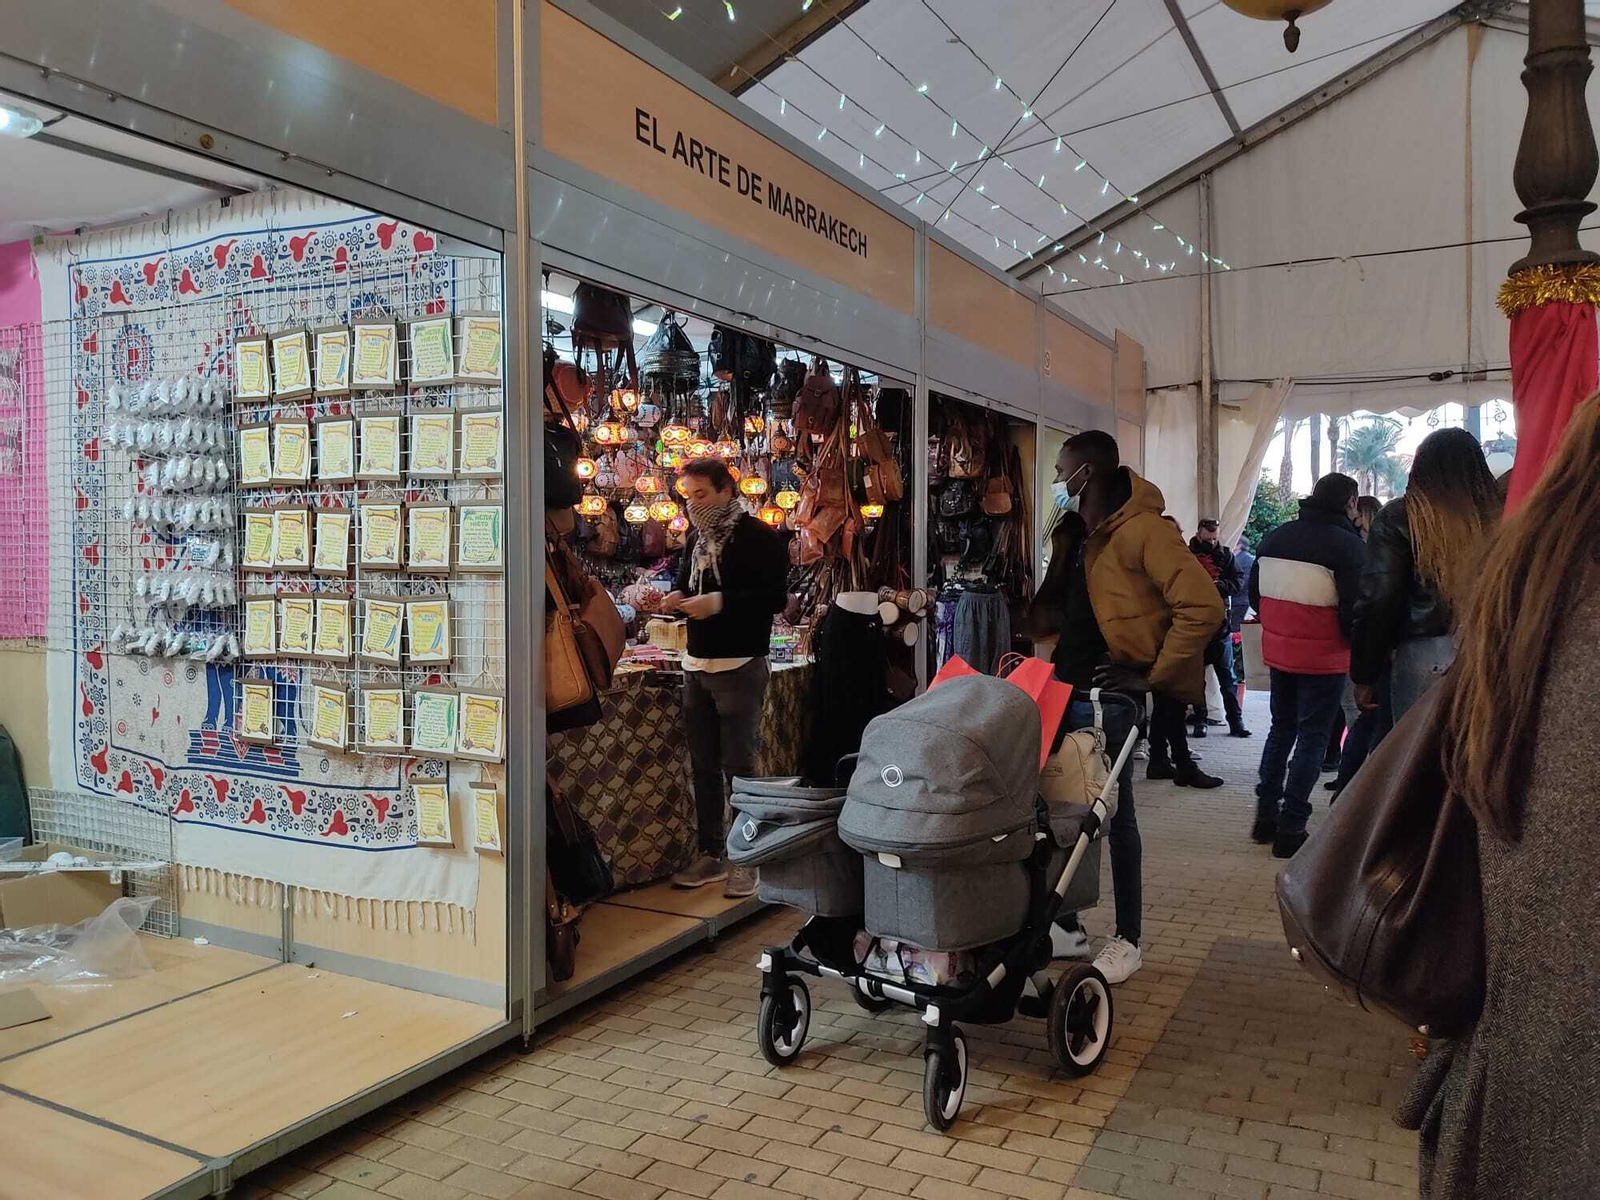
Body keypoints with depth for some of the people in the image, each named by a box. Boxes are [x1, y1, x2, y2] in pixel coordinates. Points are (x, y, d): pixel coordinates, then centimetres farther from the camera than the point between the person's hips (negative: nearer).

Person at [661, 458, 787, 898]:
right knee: (703, 764, 10)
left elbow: (775, 598, -17)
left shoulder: (758, 537, -9)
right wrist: (678, 597, 3)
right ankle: (710, 855, 21)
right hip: (697, 665, 7)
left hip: (740, 667, -7)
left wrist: (717, 602, -23)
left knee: (739, 763, -3)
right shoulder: (697, 538, 14)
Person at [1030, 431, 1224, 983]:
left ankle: (1128, 940, 18)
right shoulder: (1075, 534, 12)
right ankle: (1069, 926, 26)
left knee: (1115, 814, 3)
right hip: (1067, 688, 8)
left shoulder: (1140, 530, -15)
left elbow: (1203, 607, -21)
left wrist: (1152, 676, -17)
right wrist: (1050, 659, 11)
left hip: (1110, 695, -8)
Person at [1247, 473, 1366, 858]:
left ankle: (1265, 817, 24)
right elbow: (1354, 607, -18)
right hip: (1324, 657, -6)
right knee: (1312, 738, 3)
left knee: (1281, 728, 20)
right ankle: (1290, 829, 4)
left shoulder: (1276, 536, 5)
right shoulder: (1348, 544, -15)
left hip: (1278, 650, 6)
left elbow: (1254, 591, 11)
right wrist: (1353, 640, 0)